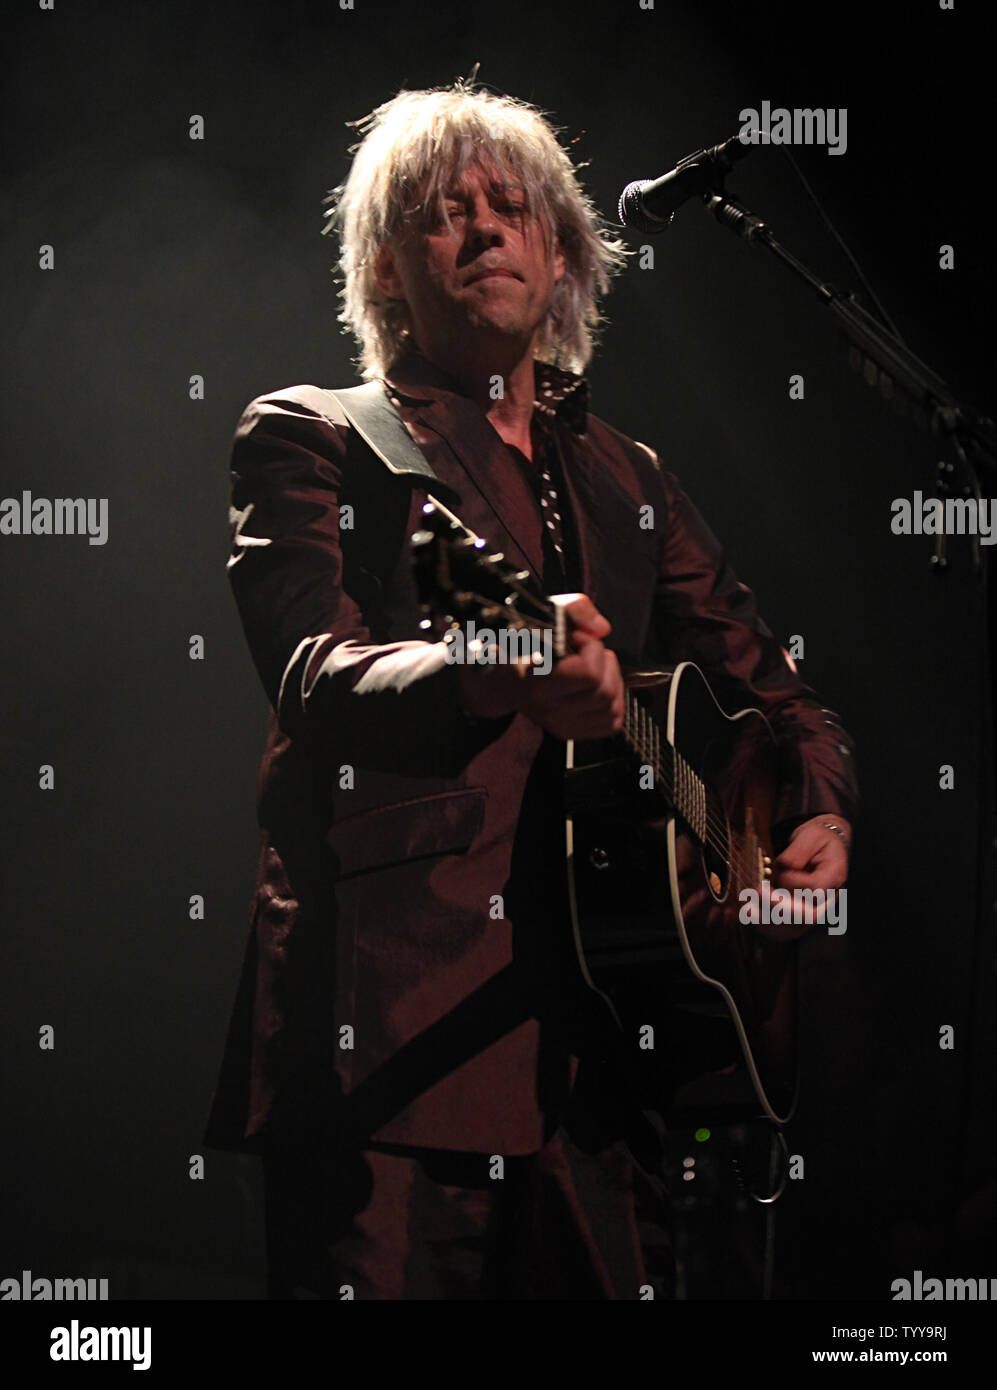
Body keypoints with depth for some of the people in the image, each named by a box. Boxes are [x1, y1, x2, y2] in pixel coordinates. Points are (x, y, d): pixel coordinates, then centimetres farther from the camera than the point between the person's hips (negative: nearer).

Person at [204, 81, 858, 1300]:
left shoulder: (624, 478, 22)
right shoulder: (311, 439, 6)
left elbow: (768, 688, 26)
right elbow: (316, 675, -12)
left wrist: (819, 811, 3)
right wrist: (503, 679, -33)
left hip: (592, 1032, 5)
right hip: (394, 1011, -5)